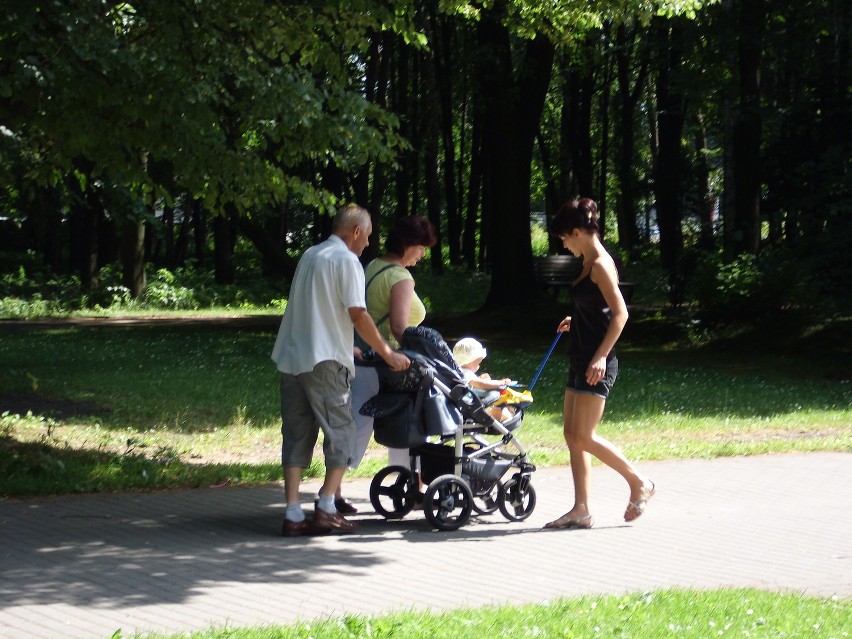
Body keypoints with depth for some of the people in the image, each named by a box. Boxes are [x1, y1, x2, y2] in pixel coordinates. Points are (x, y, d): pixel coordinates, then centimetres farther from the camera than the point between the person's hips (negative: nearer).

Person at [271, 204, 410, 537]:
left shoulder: (309, 256, 18)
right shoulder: (346, 260, -7)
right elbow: (358, 315, -13)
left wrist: (346, 347, 33)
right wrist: (388, 353, -5)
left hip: (290, 357, 7)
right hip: (323, 360, -7)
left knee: (296, 434, 6)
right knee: (340, 432, 2)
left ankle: (293, 515, 2)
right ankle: (325, 509, -4)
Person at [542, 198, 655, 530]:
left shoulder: (600, 265, -14)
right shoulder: (589, 264, 14)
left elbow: (620, 313, -21)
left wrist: (600, 356, -26)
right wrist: (575, 322, 16)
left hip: (596, 364, -10)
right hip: (580, 359, 10)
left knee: (583, 437, -9)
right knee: (572, 435, 7)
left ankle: (639, 483, 6)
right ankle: (581, 510, 9)